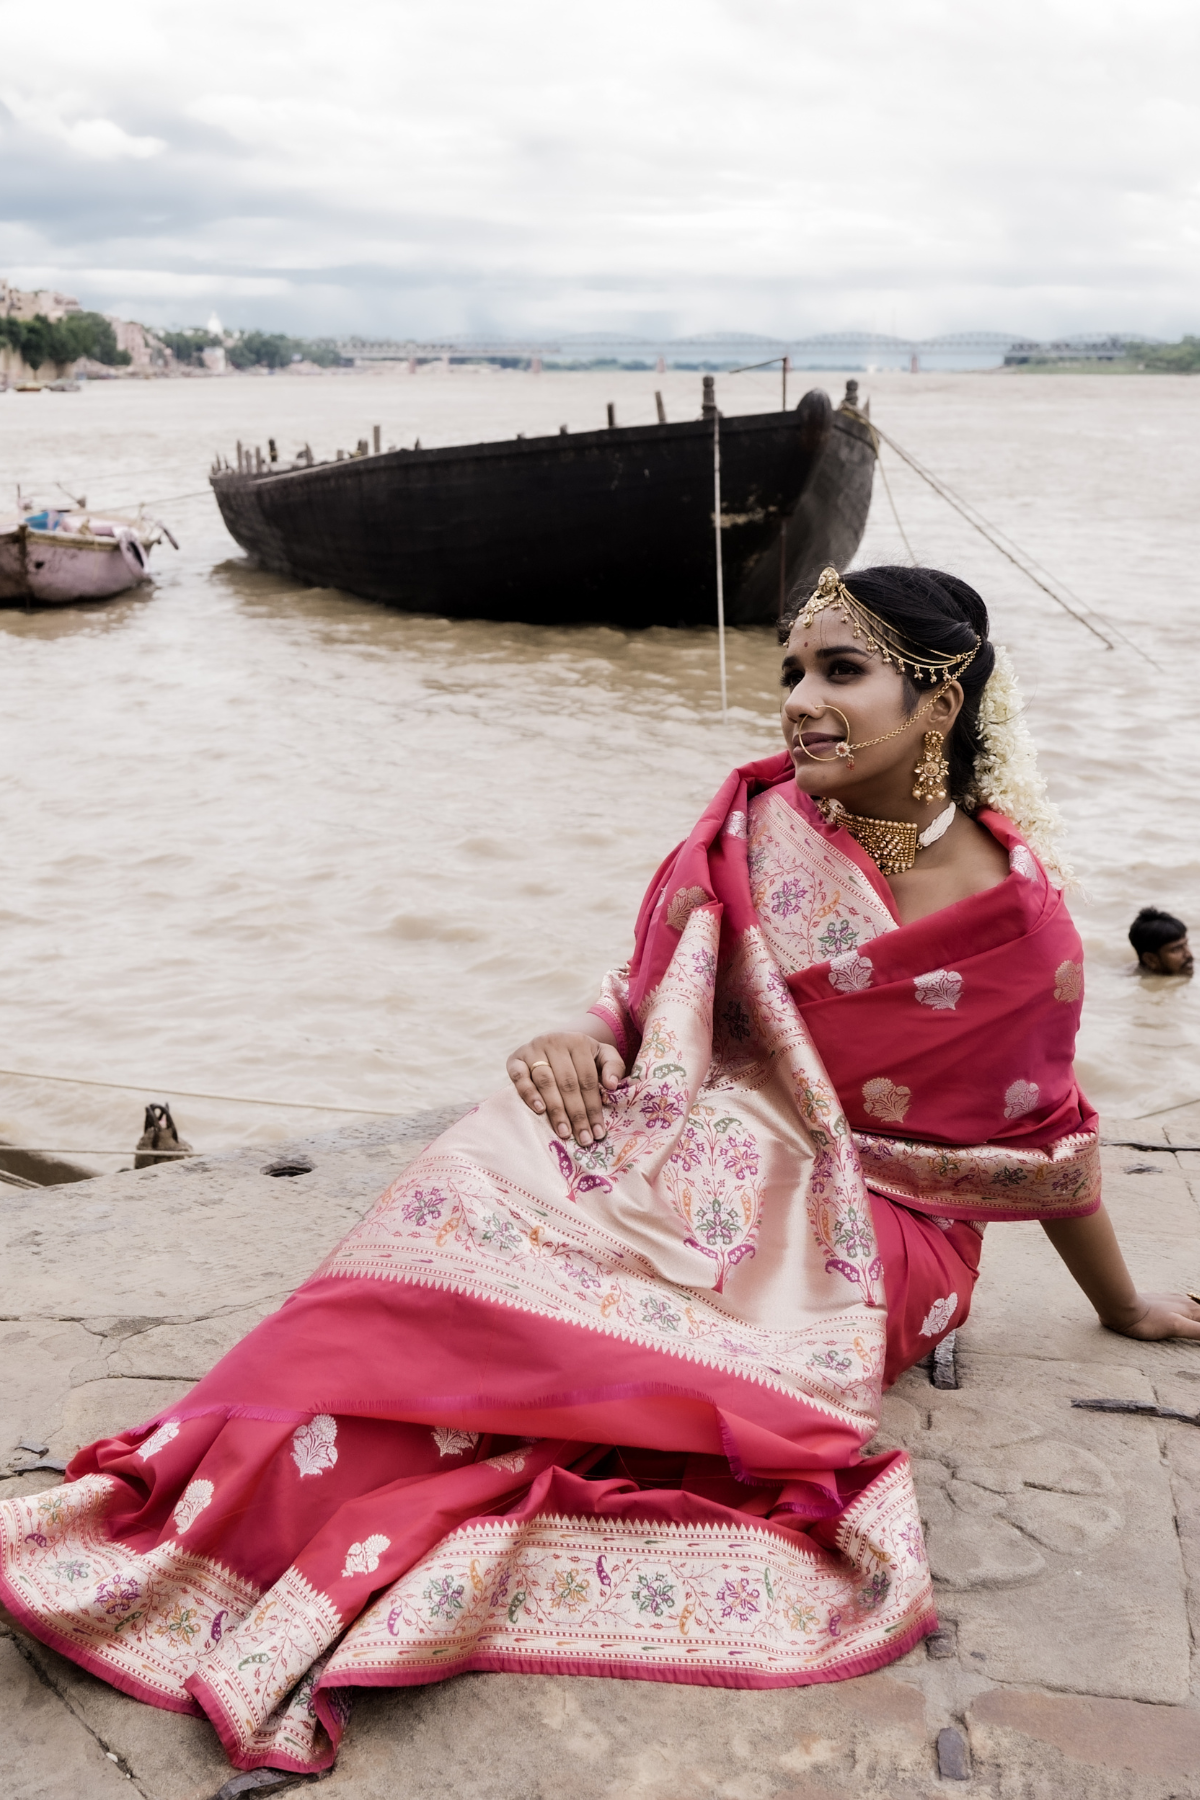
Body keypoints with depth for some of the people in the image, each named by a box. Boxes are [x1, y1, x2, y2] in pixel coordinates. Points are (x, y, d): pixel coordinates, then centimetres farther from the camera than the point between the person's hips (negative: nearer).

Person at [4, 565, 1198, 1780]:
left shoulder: (1013, 905, -9)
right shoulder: (759, 823, -3)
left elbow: (1043, 1134, 4)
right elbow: (654, 993, 2)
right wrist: (585, 1041, -22)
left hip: (873, 1229, -2)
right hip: (724, 1146, 3)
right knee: (512, 1160, -28)